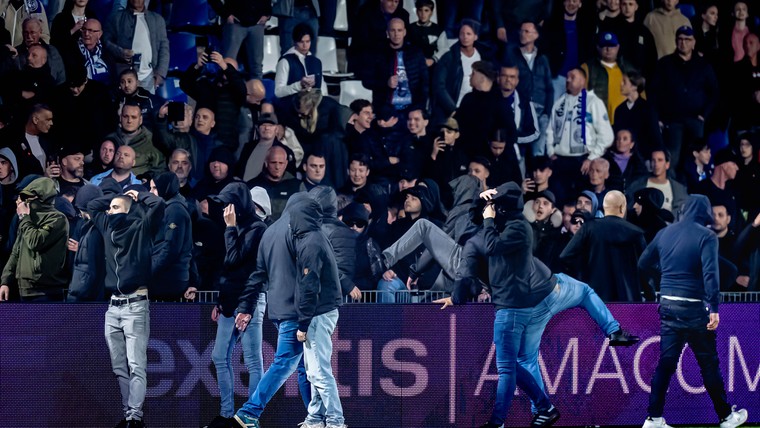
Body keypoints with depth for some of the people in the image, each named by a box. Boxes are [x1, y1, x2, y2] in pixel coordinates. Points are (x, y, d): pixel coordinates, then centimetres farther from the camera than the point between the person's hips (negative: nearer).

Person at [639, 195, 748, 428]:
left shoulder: (665, 233, 8)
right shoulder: (706, 236, -9)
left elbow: (644, 263, 18)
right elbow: (710, 273, -20)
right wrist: (714, 308, -22)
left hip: (668, 305, 5)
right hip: (693, 308, -5)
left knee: (666, 363, 9)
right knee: (709, 364, 6)